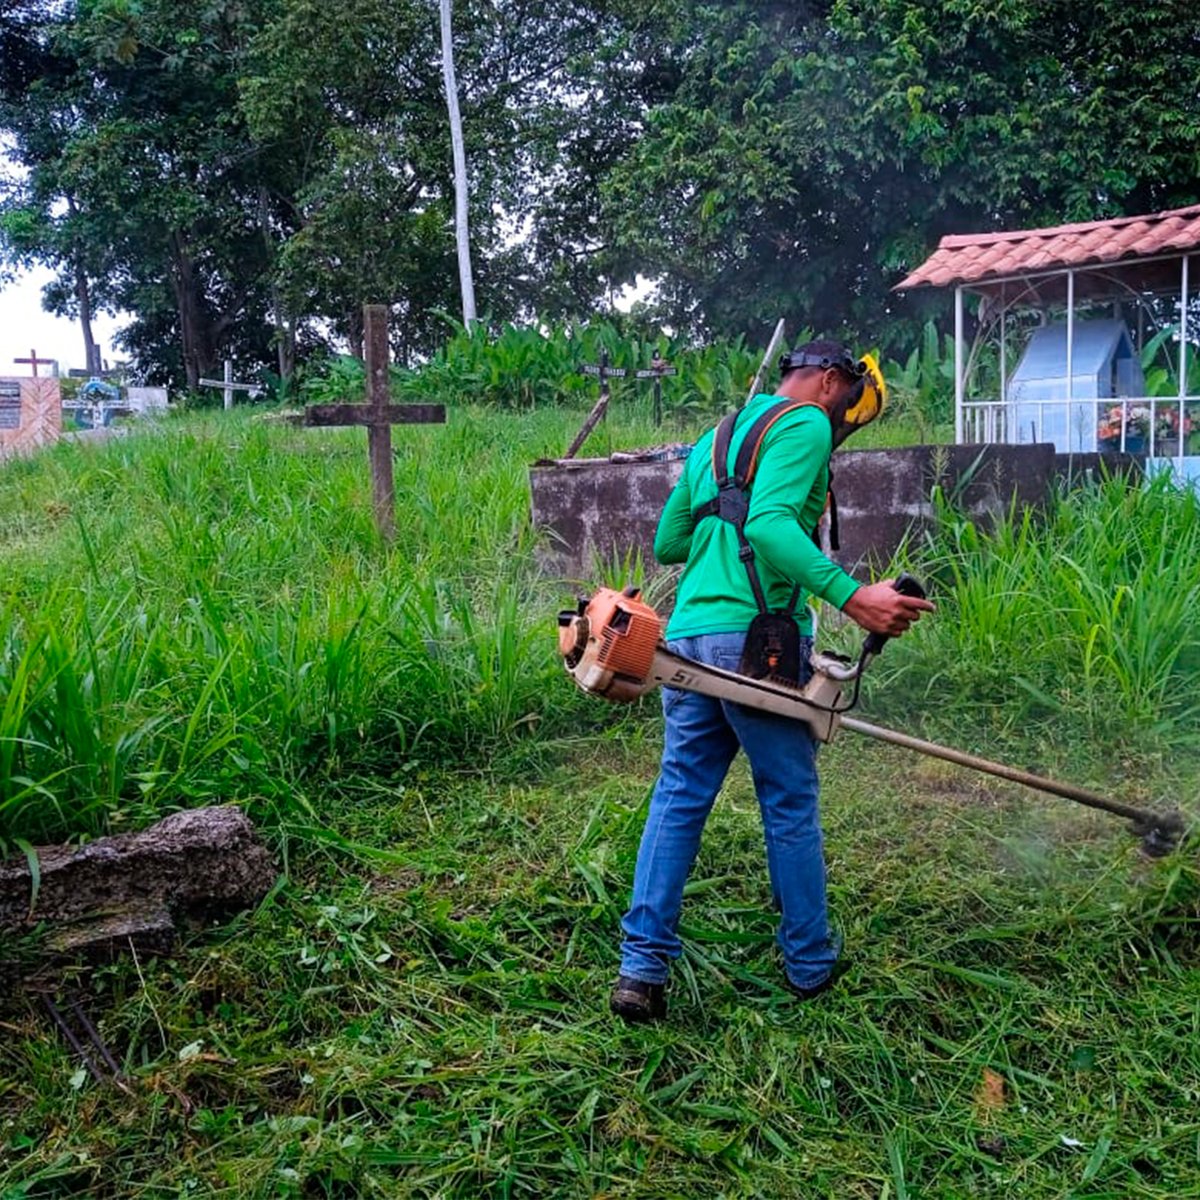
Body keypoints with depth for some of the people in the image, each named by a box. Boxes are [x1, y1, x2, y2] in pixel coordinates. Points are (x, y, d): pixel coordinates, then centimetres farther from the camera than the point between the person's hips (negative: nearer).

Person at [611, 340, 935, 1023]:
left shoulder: (715, 437, 24)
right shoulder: (805, 424, -2)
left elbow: (667, 543, 26)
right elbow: (770, 523, -20)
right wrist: (852, 597, -26)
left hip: (687, 636, 8)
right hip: (756, 639, -7)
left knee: (679, 797, 9)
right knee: (791, 805, 7)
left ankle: (643, 968, 6)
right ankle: (810, 966, 21)